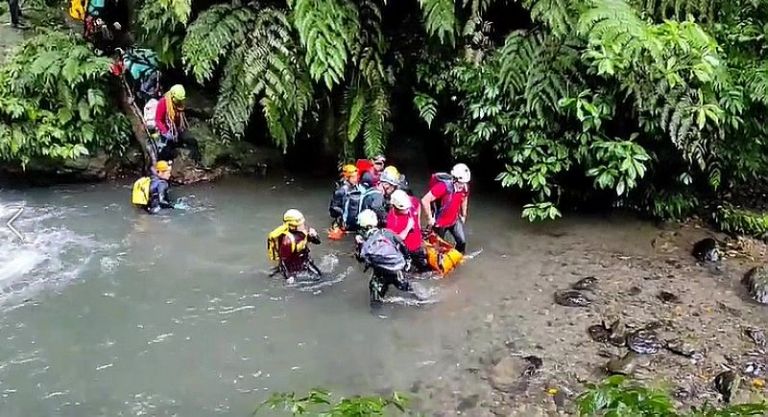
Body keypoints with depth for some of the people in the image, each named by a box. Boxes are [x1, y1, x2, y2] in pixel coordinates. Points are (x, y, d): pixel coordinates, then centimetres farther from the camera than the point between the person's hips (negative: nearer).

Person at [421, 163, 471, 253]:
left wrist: (463, 215, 17)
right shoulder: (443, 186, -33)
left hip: (455, 220, 5)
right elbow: (425, 201, -32)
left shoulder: (465, 187, -14)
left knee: (462, 241, 0)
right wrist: (430, 218, -23)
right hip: (440, 222, -5)